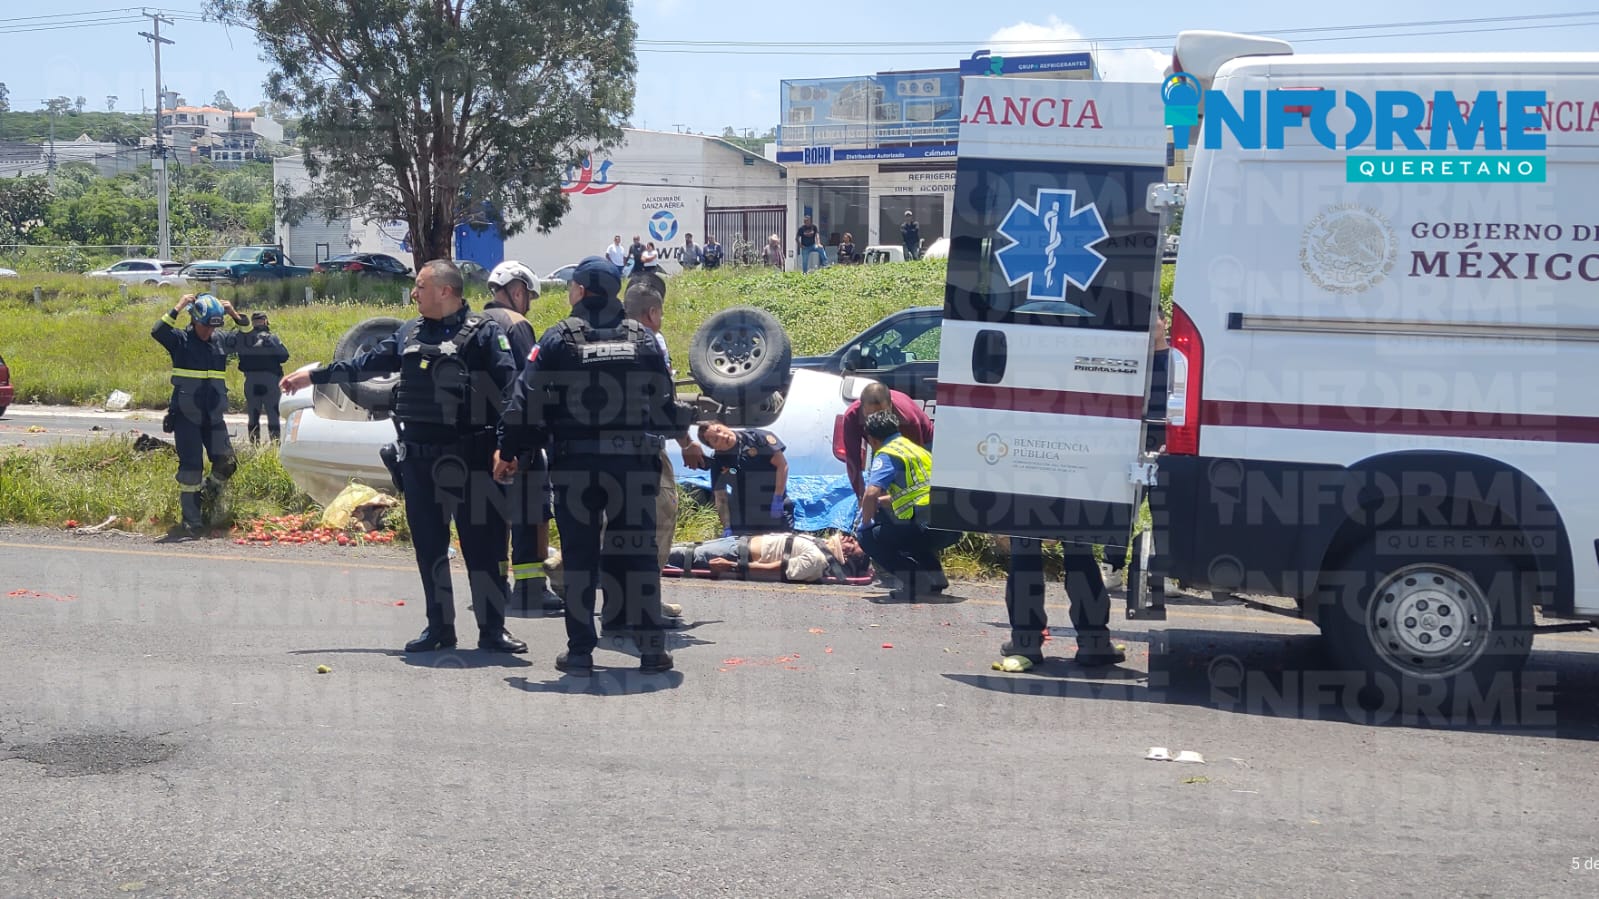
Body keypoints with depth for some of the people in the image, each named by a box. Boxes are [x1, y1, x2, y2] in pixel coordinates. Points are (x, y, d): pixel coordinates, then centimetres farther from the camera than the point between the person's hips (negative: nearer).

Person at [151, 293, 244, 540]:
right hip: (186, 416, -4)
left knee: (226, 463, -4)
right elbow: (158, 332, -22)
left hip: (214, 416, 4)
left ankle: (208, 502, 24)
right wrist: (178, 308, -20)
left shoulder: (221, 340, 8)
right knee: (191, 468, -3)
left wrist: (235, 315, 0)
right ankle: (191, 523, 3)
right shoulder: (180, 340, -5)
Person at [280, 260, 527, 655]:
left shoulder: (483, 332, -4)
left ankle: (492, 630, 5)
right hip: (418, 457, 6)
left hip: (471, 458, -6)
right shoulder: (409, 333, 16)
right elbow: (365, 364, 25)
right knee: (428, 545, 10)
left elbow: (511, 385, -13)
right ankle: (439, 627, 19)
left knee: (483, 544, -2)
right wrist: (312, 376, 27)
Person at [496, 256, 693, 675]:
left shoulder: (559, 338, -1)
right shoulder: (642, 338, 8)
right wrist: (683, 435, 30)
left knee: (578, 554, 5)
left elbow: (528, 399, -3)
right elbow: (664, 401, 12)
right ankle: (651, 648, 5)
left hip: (575, 463, -2)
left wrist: (508, 450, 6)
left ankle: (580, 651, 6)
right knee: (637, 551, 7)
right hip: (634, 462, 2)